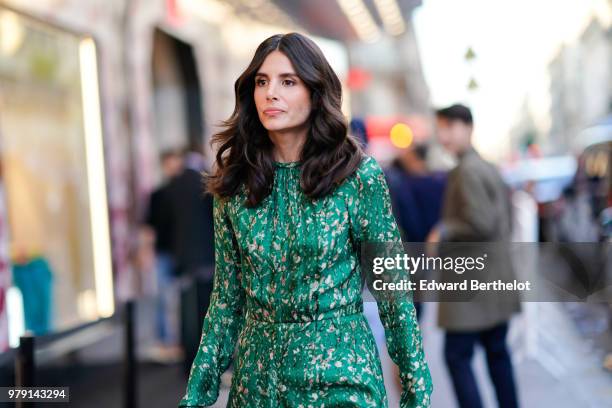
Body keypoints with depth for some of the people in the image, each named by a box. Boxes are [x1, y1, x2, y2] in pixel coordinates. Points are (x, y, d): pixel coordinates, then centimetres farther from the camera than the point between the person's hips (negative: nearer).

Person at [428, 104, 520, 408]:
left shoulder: (468, 171, -15)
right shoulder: (490, 169, 16)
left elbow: (481, 224, -23)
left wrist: (444, 231, -11)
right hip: (498, 279, 10)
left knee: (457, 355, -6)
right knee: (497, 351, 14)